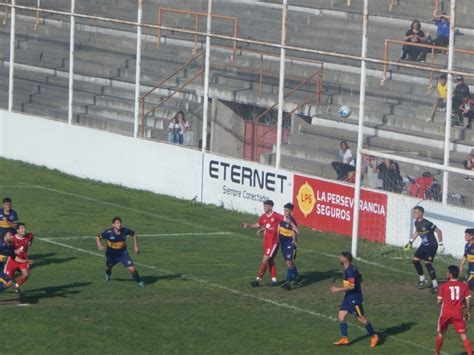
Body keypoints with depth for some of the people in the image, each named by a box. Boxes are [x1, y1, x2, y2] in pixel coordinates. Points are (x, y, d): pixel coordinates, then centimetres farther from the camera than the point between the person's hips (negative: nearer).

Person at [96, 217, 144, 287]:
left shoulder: (125, 231, -20)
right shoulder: (108, 232, -26)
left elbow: (133, 234, 0)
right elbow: (98, 238, -14)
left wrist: (136, 247, 0)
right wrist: (99, 246, -35)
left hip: (123, 254, 0)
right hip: (111, 255, 0)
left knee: (132, 269, -14)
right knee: (108, 268, 27)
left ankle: (139, 281, 10)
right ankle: (108, 275, 64)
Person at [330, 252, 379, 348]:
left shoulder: (350, 270, -22)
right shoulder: (350, 268, 9)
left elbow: (352, 286, -28)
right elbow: (360, 279, 20)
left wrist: (338, 289, -24)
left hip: (354, 297, -10)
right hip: (349, 297, 10)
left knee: (361, 318, -1)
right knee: (341, 316, 4)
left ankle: (374, 336, 13)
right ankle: (344, 339, 5)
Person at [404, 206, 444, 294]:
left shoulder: (427, 223, -26)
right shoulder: (416, 223, 0)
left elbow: (438, 231, -19)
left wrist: (440, 244, -18)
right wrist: (411, 241, 24)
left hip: (431, 245, -9)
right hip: (424, 245, 9)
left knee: (428, 263, -17)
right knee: (415, 260, 7)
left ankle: (435, 285, -12)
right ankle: (422, 279, 25)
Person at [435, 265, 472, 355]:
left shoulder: (444, 286, -5)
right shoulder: (464, 286, 0)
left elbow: (439, 301, -2)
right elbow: (468, 301, -1)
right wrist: (468, 313, 11)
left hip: (446, 314, 0)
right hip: (458, 314, 0)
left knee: (440, 333, 20)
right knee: (463, 335, 0)